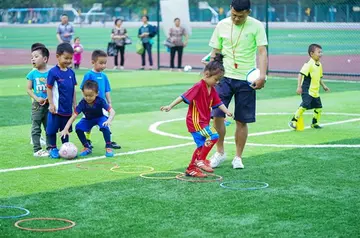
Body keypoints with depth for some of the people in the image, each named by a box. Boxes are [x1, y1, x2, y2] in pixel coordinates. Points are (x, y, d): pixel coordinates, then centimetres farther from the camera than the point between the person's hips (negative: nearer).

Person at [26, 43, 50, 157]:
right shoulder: (32, 73, -3)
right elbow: (28, 89, -1)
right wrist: (37, 98, -14)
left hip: (49, 104, 1)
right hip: (37, 105, 0)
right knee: (36, 128, 2)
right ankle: (37, 150, 7)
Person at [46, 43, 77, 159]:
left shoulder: (71, 72, 4)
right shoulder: (53, 72, -11)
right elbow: (49, 88, -9)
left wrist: (74, 104, 11)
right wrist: (51, 104, -11)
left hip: (67, 108, 5)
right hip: (56, 108, -5)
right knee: (52, 129, 4)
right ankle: (53, 148, 17)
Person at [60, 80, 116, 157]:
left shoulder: (100, 101, -29)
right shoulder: (82, 103, -27)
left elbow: (112, 111, -33)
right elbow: (73, 116, -29)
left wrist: (109, 120, -54)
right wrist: (65, 129, -38)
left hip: (100, 118, -2)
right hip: (88, 119, 2)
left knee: (104, 127, -35)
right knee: (78, 127, -24)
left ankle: (108, 147, -14)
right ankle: (87, 148, -3)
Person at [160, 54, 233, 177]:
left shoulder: (212, 89, 8)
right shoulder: (199, 86, -17)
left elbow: (218, 103, 12)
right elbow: (184, 97, -19)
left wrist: (227, 112, -3)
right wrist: (170, 106, -22)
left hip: (203, 122, 9)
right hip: (195, 121, -9)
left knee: (202, 146, 15)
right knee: (213, 136, -22)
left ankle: (191, 168, 25)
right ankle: (201, 159, -12)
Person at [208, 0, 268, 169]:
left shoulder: (256, 26, -5)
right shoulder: (222, 25, 2)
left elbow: (262, 52, -11)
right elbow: (215, 52, 9)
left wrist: (262, 76, -24)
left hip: (246, 79, -2)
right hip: (225, 77, 2)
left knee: (242, 121, 3)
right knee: (217, 115, -9)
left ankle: (238, 158, 17)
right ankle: (220, 153, 9)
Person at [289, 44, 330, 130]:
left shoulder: (319, 65, 11)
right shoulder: (309, 64, -16)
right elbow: (301, 75, -21)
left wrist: (324, 86, 22)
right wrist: (299, 87, -27)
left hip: (315, 92, 8)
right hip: (307, 91, -8)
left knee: (319, 107, 10)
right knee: (305, 105, -20)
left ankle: (315, 123, 29)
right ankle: (293, 122, -11)